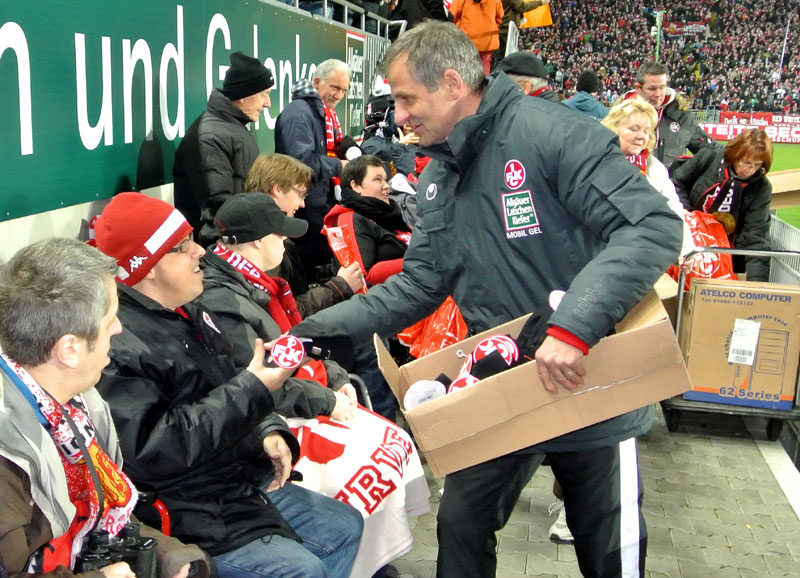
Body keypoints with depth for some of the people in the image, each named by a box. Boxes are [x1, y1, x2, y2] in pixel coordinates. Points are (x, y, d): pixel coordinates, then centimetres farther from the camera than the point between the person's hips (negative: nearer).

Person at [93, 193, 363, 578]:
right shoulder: (118, 346, -24)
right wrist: (251, 389, -27)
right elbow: (150, 450, -30)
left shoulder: (187, 314, 8)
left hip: (243, 483, 10)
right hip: (190, 516, -9)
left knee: (344, 527, 14)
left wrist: (267, 432, -3)